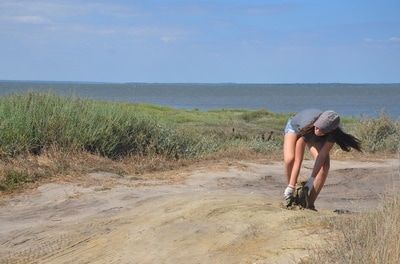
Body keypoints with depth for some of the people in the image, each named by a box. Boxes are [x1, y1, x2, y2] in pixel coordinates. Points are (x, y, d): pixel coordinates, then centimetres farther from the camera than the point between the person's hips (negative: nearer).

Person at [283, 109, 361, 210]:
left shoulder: (332, 134, -35)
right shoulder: (307, 125, -42)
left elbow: (322, 155, -29)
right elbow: (298, 160, -40)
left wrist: (312, 178, -31)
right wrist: (292, 186, -40)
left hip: (314, 139, 3)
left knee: (325, 166, -20)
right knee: (290, 159, -31)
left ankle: (310, 203, -13)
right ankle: (290, 190, -7)